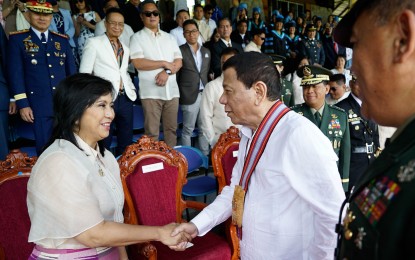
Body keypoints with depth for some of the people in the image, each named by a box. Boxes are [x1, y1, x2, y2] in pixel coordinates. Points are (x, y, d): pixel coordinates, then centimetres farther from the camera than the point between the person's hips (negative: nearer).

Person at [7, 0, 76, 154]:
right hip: (39, 106, -3)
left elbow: (71, 72, 14)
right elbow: (15, 73, -2)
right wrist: (22, 104, -9)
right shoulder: (18, 39, 3)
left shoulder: (62, 40, 13)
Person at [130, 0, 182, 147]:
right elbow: (137, 63, -11)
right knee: (152, 131, 0)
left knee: (171, 128, 9)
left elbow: (179, 62, 8)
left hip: (172, 90, 4)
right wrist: (164, 63, -8)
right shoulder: (137, 37, 3)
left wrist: (167, 72, -12)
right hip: (151, 91, -4)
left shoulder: (169, 37, 16)